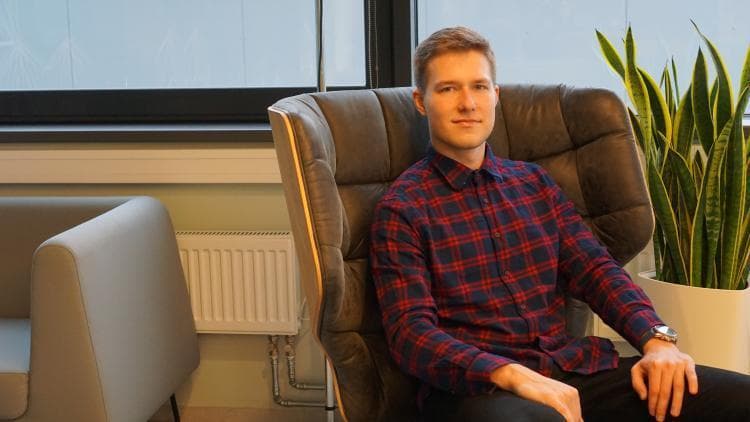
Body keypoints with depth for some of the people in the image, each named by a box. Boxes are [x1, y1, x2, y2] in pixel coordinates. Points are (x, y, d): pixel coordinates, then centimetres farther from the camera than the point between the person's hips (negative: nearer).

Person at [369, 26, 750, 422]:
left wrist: (656, 339, -9)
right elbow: (410, 331, -11)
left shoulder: (533, 181, 17)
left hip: (573, 367, 6)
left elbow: (595, 268, 10)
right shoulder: (402, 208, -1)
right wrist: (512, 375, -26)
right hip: (476, 383, -6)